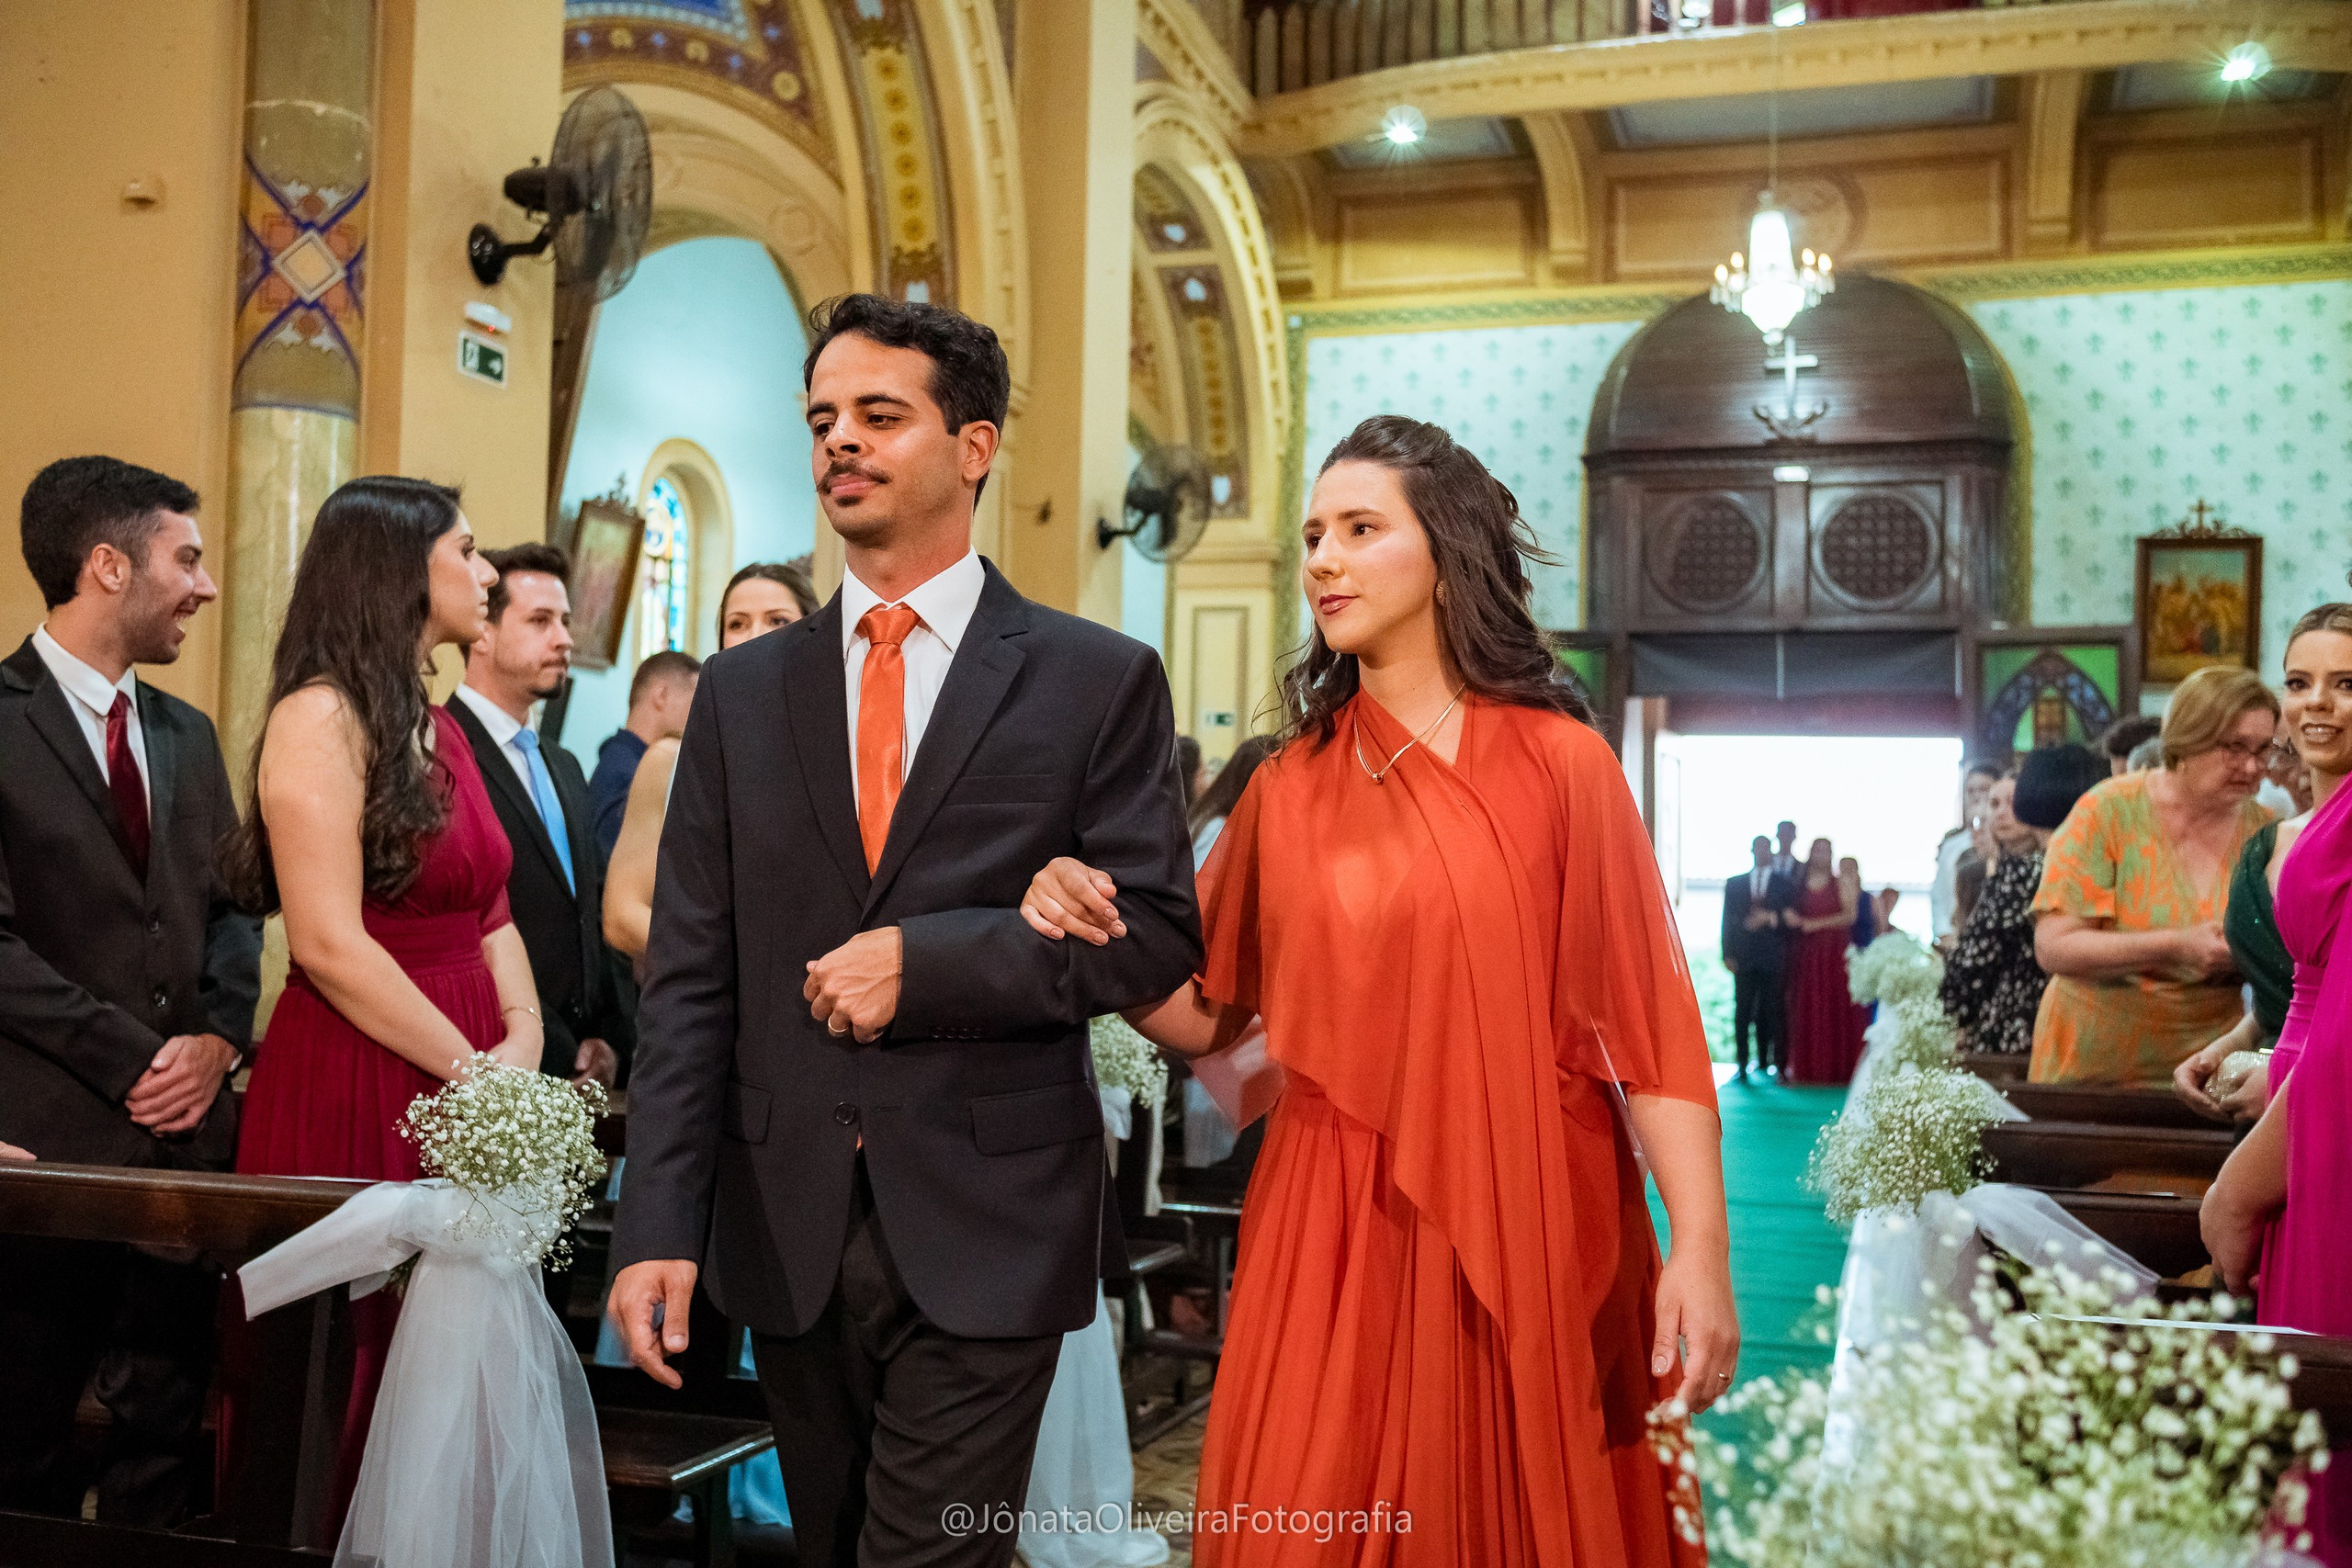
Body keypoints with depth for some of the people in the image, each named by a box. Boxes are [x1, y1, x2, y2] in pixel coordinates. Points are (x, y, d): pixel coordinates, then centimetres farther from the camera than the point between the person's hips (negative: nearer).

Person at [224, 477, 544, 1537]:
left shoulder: (440, 729, 15)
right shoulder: (321, 716, -9)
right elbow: (328, 942, -16)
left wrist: (522, 1044, -4)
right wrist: (471, 1068, -13)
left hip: (464, 1093, 7)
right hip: (350, 1087, -7)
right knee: (351, 1363, 1)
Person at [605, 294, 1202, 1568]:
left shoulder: (1098, 680, -1)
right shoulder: (744, 690, 8)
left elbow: (1158, 933, -6)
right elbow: (690, 979, 4)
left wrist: (925, 961, -17)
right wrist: (659, 1226, -4)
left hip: (985, 1234, -4)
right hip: (785, 1228, 4)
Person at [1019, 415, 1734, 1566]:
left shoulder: (1558, 763, -2)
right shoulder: (1289, 787, 6)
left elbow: (1644, 1016, -6)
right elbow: (1206, 1017, 10)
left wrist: (1699, 1245, -13)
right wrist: (1101, 939, -9)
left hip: (1526, 1224, -2)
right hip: (1331, 1233, 2)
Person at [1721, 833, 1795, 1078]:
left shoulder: (1784, 884, 11)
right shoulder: (1734, 883, 14)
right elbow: (1728, 920, 9)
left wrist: (1771, 918, -14)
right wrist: (1728, 954, 0)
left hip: (1773, 958, 0)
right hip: (1743, 957, 0)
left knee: (1770, 1012, 0)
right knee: (1742, 1012, -4)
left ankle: (1765, 1061, 7)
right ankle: (1742, 1064, -2)